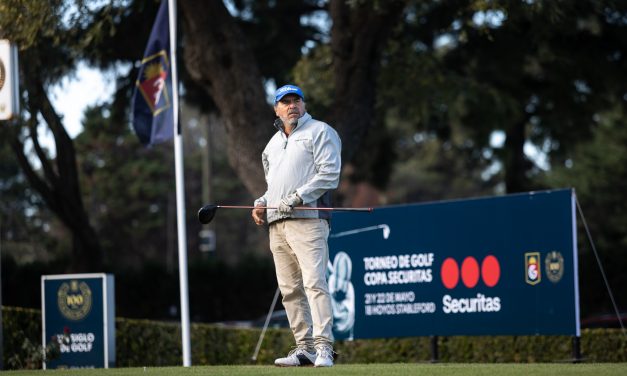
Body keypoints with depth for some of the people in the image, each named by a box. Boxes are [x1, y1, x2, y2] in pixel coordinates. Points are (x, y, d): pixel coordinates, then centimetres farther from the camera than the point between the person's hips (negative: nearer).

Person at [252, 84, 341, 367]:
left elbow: (329, 174, -8)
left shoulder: (319, 132, 3)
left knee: (314, 282, -17)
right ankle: (305, 348, 7)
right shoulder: (272, 144, 25)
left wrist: (297, 198, -15)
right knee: (290, 289, 4)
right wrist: (262, 203, 12)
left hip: (307, 219, -7)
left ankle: (324, 346, -22)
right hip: (276, 224, 7)